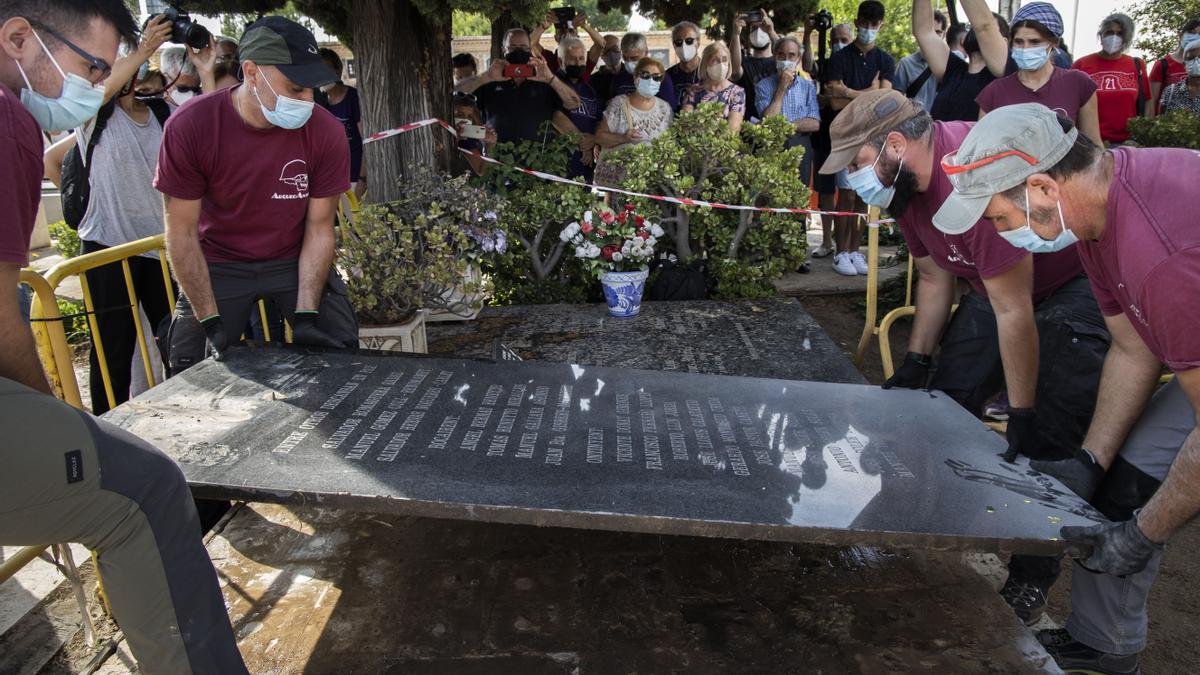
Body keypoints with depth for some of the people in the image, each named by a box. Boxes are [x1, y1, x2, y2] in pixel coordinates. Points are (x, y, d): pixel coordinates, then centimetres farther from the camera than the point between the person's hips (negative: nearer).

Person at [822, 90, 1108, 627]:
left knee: (1049, 438, -12)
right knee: (947, 401, 5)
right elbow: (935, 277, 6)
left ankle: (1030, 584, 3)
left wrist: (1022, 415, -24)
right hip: (1000, 282, 9)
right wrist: (915, 363, 2)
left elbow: (1013, 311, -31)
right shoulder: (905, 181, -7)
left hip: (1077, 285, -8)